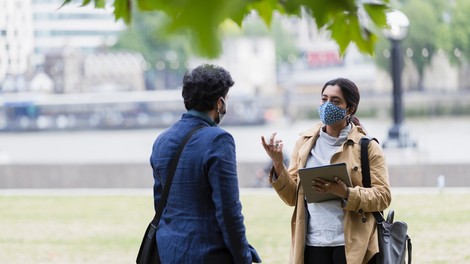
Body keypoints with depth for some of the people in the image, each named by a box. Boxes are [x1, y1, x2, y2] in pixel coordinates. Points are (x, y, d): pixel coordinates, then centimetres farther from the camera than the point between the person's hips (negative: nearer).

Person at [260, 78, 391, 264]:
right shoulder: (305, 142, 10)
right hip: (313, 243, 3)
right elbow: (292, 196, 10)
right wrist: (278, 165, -6)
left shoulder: (366, 146, 0)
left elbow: (383, 196, -6)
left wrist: (346, 193, -20)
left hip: (352, 246, -3)